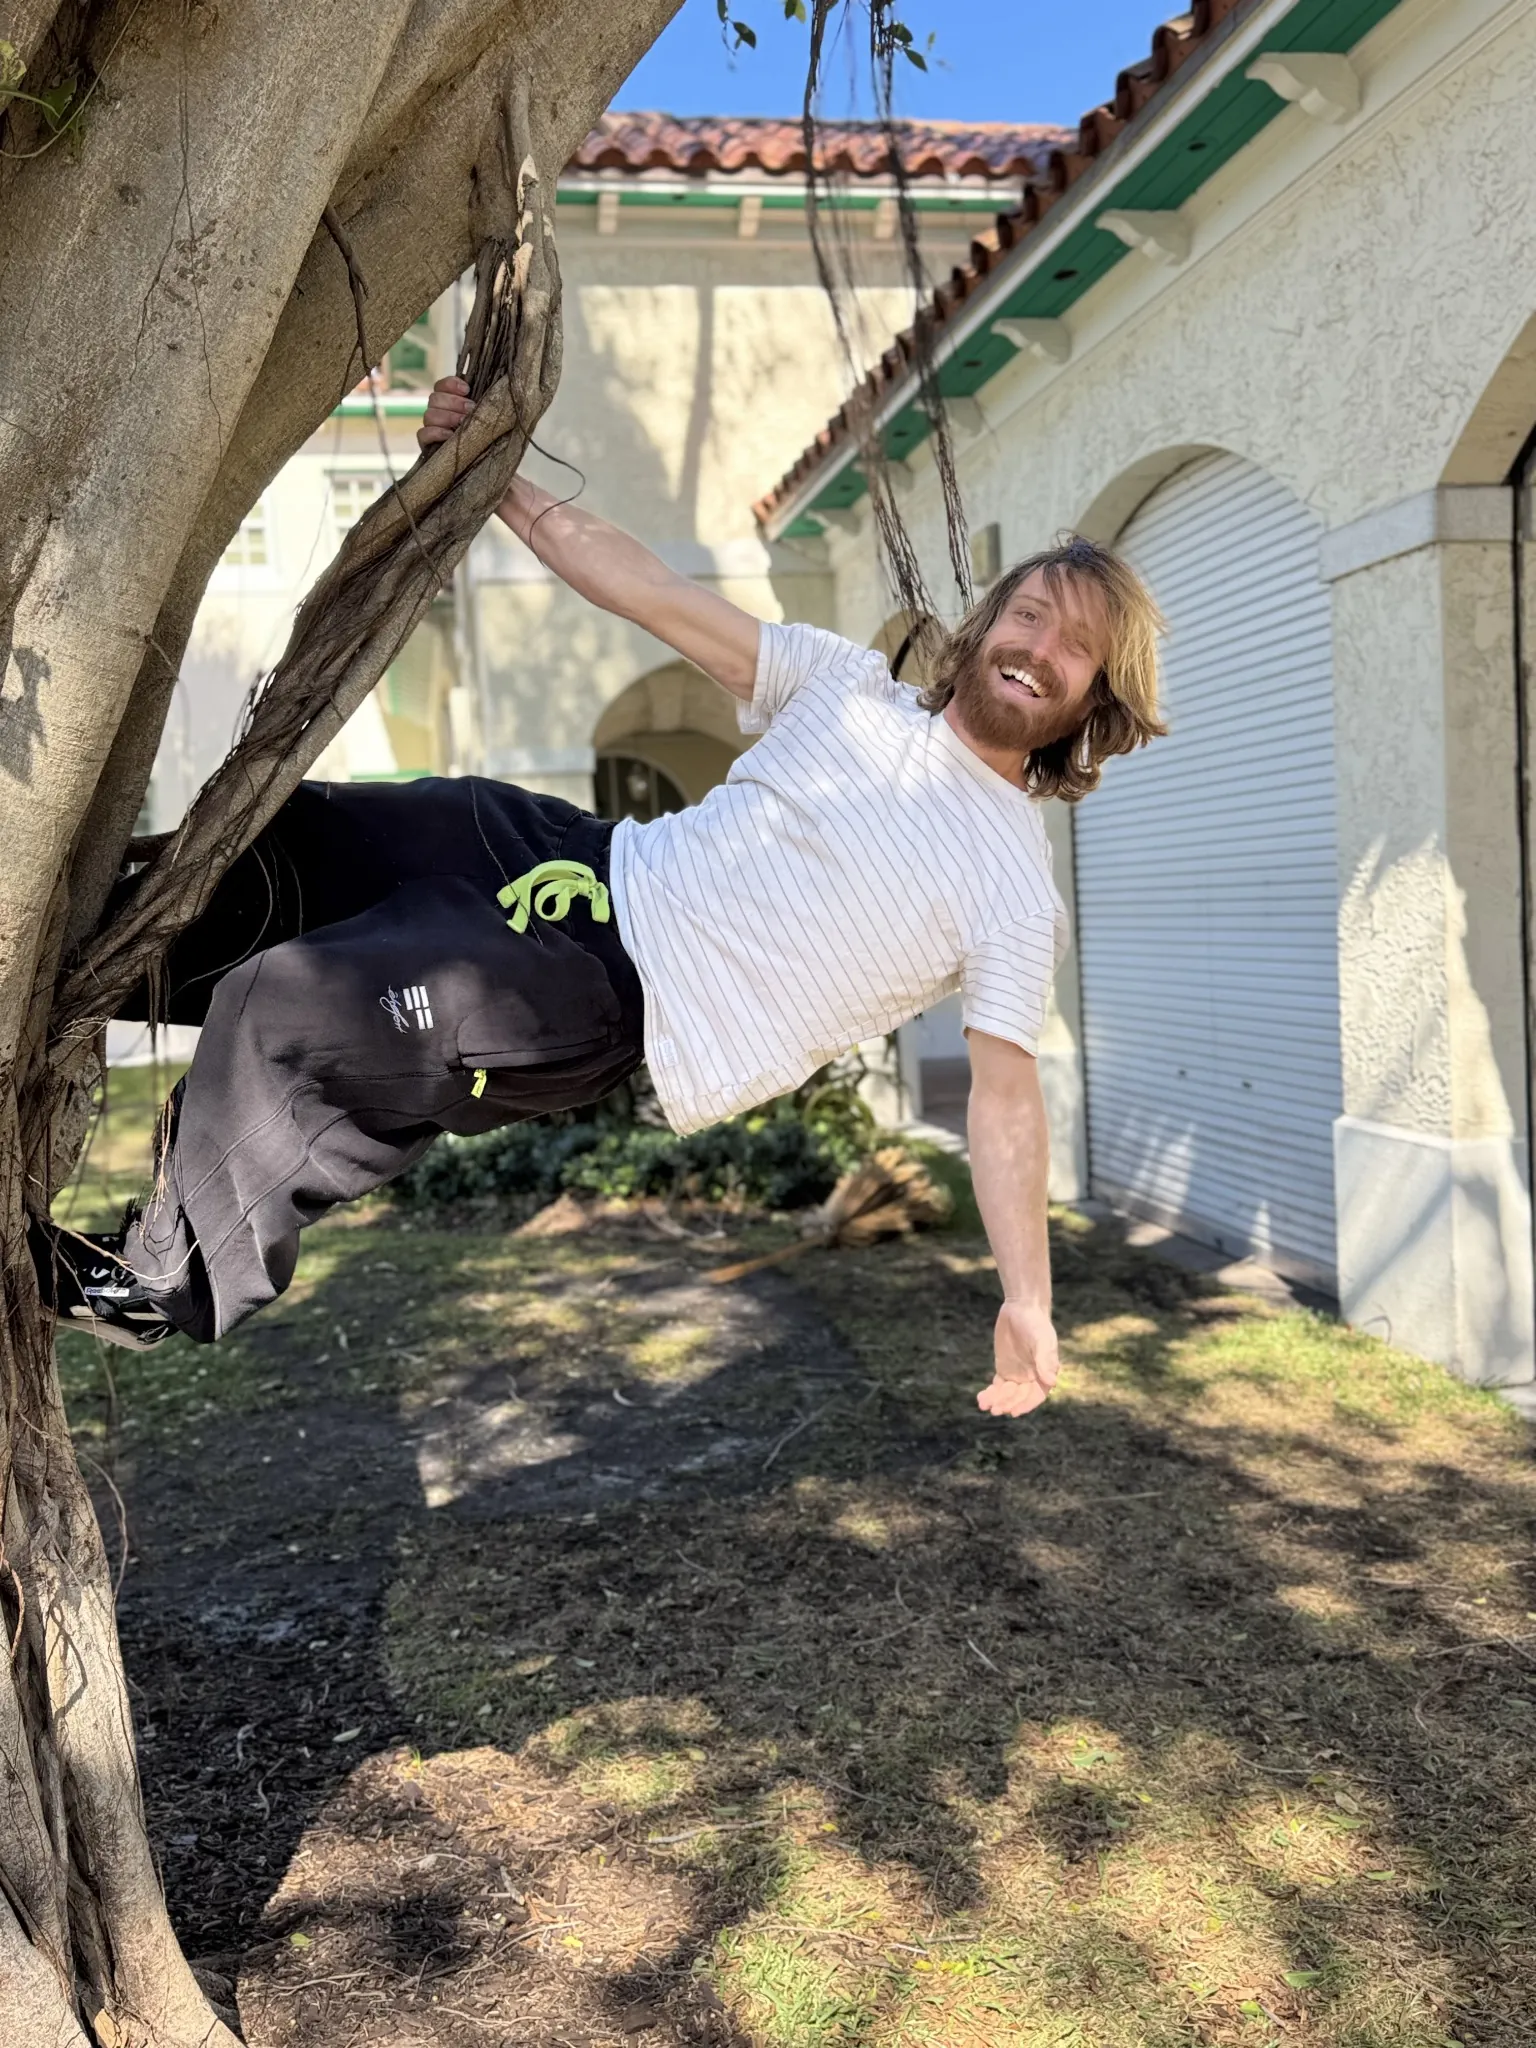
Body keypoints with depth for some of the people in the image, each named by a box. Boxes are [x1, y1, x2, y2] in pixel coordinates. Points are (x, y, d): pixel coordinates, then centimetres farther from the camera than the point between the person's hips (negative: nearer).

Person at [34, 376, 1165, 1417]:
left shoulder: (1017, 889, -7)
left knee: (281, 1009, -19)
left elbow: (1006, 1087, -11)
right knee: (264, 841, 10)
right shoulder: (851, 685, 7)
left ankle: (164, 1278, 6)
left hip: (602, 1001, -7)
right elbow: (655, 592, 6)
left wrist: (1026, 1303, -17)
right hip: (582, 859, 7)